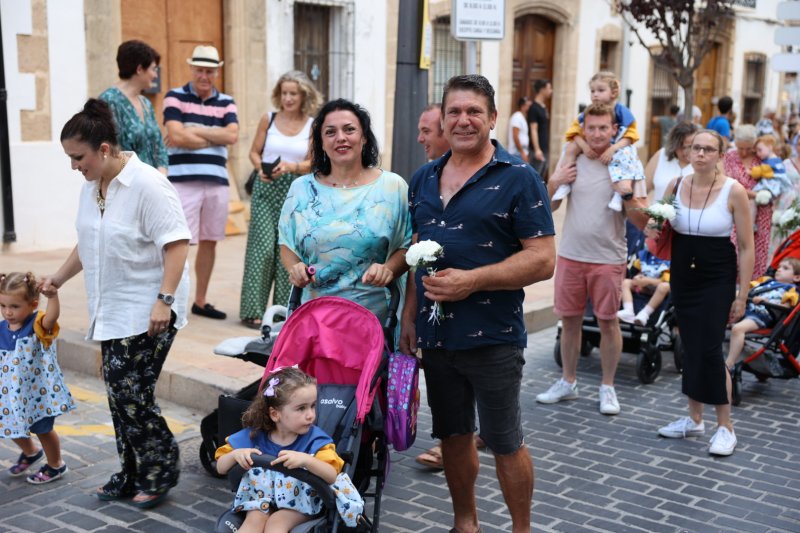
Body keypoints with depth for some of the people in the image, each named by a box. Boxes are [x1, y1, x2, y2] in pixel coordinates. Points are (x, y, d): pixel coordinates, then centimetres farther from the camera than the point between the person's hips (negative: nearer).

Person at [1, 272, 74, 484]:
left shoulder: (38, 325, -19)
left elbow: (52, 317, -44)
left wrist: (53, 296, -62)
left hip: (38, 391, -6)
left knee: (43, 429, 9)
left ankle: (56, 465, 32)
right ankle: (30, 453, 50)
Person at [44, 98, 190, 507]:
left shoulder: (147, 184, -16)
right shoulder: (91, 187, 10)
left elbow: (177, 243, -20)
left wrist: (164, 300, -26)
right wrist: (58, 278, 24)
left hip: (148, 313, -8)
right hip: (111, 312, 8)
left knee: (131, 395, -7)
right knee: (119, 395, 11)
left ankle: (160, 472, 12)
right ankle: (131, 475, 25)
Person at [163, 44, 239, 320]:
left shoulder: (226, 102, 13)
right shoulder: (175, 97, 2)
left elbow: (232, 135, -5)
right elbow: (177, 136, -13)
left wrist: (193, 131, -9)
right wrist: (215, 138, -4)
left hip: (217, 181, 5)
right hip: (183, 180, -4)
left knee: (209, 241, 11)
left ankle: (200, 301, 22)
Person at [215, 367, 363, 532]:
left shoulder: (315, 439, -13)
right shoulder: (254, 435, -6)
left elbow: (332, 476, -26)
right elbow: (221, 468, 0)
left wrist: (306, 460, -43)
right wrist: (235, 454, -23)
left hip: (301, 502, -2)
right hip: (262, 498, 2)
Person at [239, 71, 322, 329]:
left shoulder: (313, 125, 2)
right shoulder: (269, 119, 5)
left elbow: (312, 163, -1)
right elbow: (254, 151, 9)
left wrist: (289, 167, -17)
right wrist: (261, 168, -10)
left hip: (296, 190, 0)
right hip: (266, 189, 0)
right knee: (263, 247, -6)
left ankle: (285, 308, 13)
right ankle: (253, 310, -1)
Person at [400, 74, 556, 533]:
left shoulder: (518, 179, -8)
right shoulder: (424, 179, 10)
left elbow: (543, 260, -14)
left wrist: (471, 281, -20)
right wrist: (409, 317, 10)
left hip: (493, 337, -5)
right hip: (436, 335, 6)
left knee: (504, 442, 5)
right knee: (453, 436, 16)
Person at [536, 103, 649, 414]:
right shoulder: (571, 160, 4)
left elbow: (642, 222, -6)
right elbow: (549, 207, 10)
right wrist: (554, 183, -8)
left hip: (608, 259, -3)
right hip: (570, 255, 3)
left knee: (608, 321, 6)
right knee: (569, 319, 12)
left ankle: (608, 386, 21)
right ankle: (567, 382, 27)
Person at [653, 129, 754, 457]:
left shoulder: (733, 191, -10)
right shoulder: (676, 186, 2)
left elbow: (747, 247, -8)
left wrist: (742, 295, -10)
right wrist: (653, 231, -8)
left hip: (717, 281, -4)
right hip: (682, 278, 4)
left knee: (709, 350, -8)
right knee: (690, 348, 11)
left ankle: (725, 426, 8)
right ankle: (694, 419, 25)